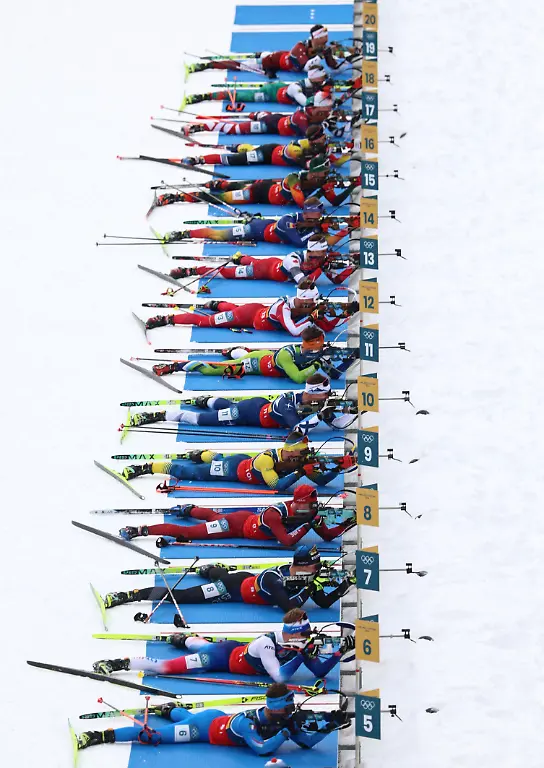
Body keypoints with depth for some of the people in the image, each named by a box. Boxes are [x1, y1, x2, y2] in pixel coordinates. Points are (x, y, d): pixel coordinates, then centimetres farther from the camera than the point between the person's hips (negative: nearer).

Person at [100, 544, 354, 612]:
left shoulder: (305, 577, -12)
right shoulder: (275, 580, -35)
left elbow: (324, 603, -8)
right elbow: (289, 609, -40)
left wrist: (343, 586, -21)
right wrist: (307, 590, -38)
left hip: (247, 579, 7)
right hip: (233, 589, -7)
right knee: (180, 596, -7)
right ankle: (128, 595, -3)